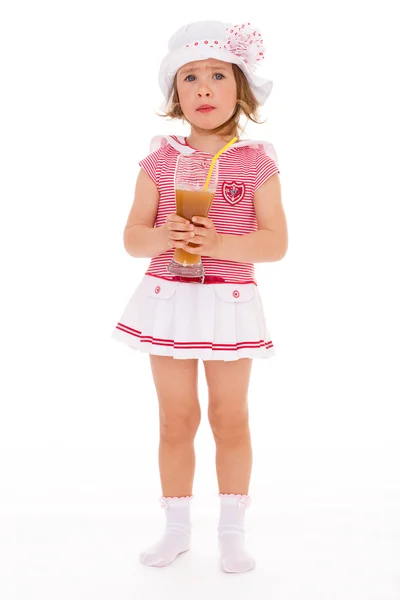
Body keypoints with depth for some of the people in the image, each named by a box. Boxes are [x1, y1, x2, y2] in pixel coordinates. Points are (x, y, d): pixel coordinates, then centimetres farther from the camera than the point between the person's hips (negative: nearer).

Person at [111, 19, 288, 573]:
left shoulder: (256, 162, -3)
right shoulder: (160, 160, 2)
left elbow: (276, 243, -8)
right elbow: (132, 238, 0)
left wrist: (220, 243, -24)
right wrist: (163, 236, -22)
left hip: (229, 302, -1)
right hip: (169, 299, 2)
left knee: (230, 419, 8)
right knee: (176, 419, 10)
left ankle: (232, 531, 24)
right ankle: (177, 528, 26)